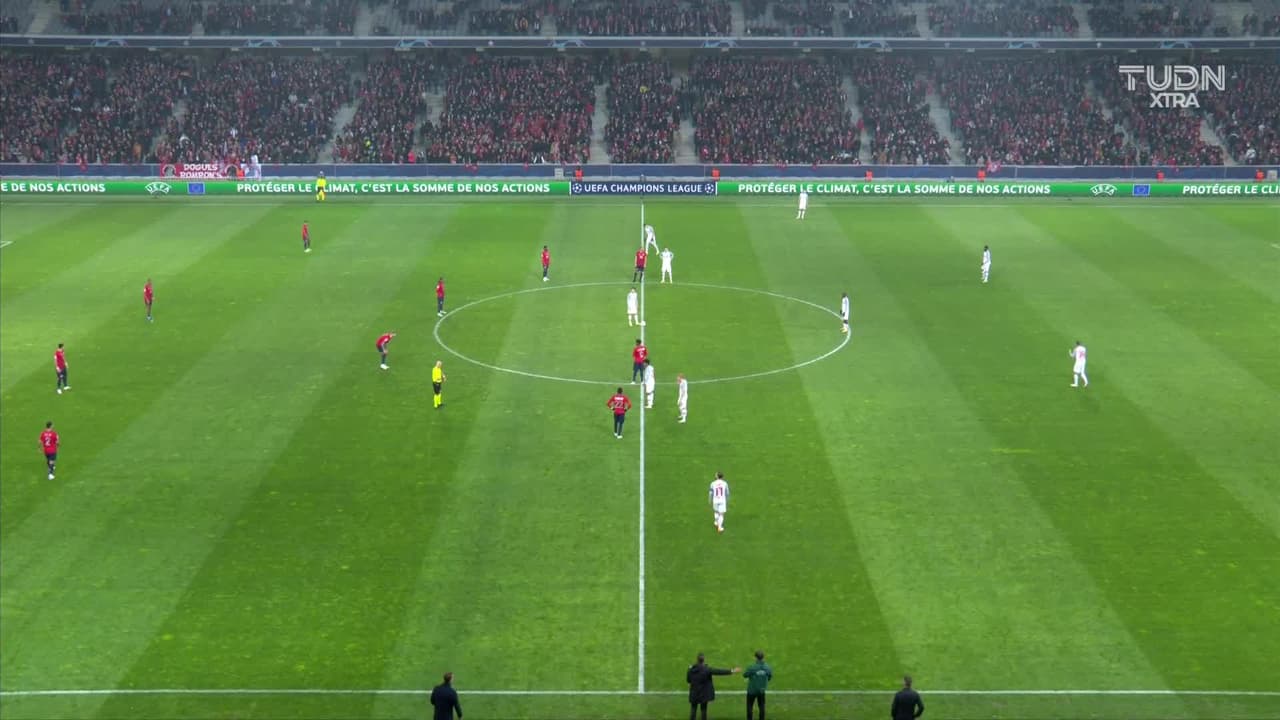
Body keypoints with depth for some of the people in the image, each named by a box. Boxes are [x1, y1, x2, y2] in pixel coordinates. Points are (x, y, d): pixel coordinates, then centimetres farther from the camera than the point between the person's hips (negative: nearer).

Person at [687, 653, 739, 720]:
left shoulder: (691, 669, -5)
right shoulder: (706, 669, -17)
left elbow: (688, 680, 6)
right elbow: (718, 671, -18)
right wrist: (732, 671, -16)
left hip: (694, 693, 3)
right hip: (704, 693, -3)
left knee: (693, 709, 9)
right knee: (703, 709, 7)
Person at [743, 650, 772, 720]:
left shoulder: (752, 667, -25)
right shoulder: (767, 667, -14)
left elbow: (745, 675, -12)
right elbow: (770, 677, 0)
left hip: (752, 690, -3)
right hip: (762, 690, 3)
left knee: (749, 706, 14)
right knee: (761, 706, 16)